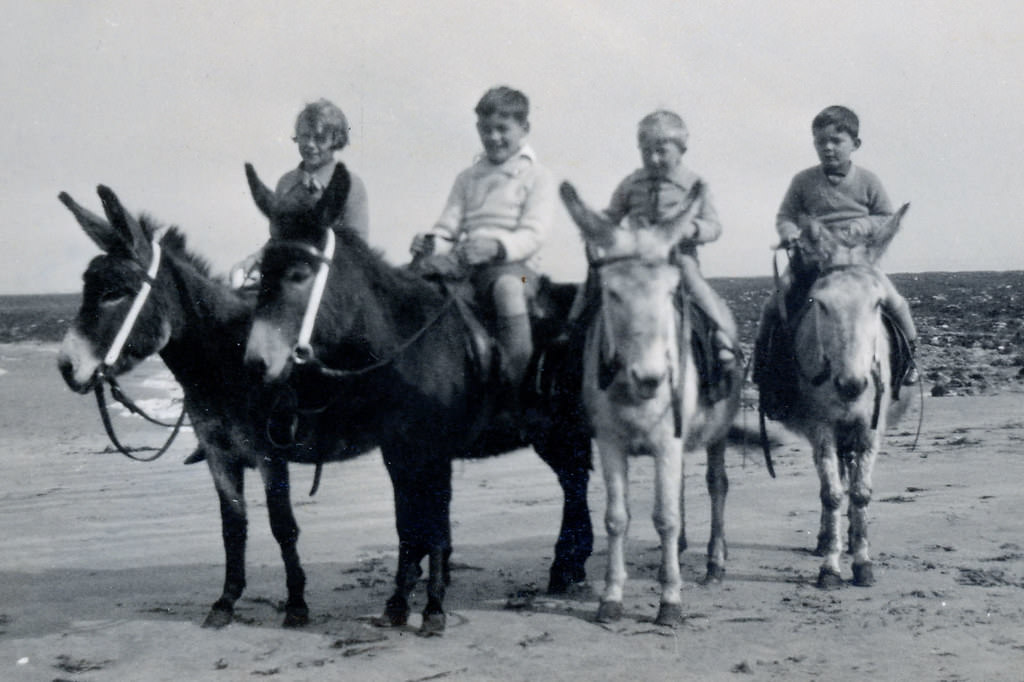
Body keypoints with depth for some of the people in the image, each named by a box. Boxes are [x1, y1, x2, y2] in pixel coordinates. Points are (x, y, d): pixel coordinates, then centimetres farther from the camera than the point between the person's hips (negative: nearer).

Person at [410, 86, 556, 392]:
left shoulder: (538, 177, 8)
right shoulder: (467, 178, 24)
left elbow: (532, 235, -5)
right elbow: (449, 222, 15)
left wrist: (496, 246, -25)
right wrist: (429, 240, -9)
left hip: (511, 264, -5)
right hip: (464, 260, 5)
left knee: (508, 287, -39)